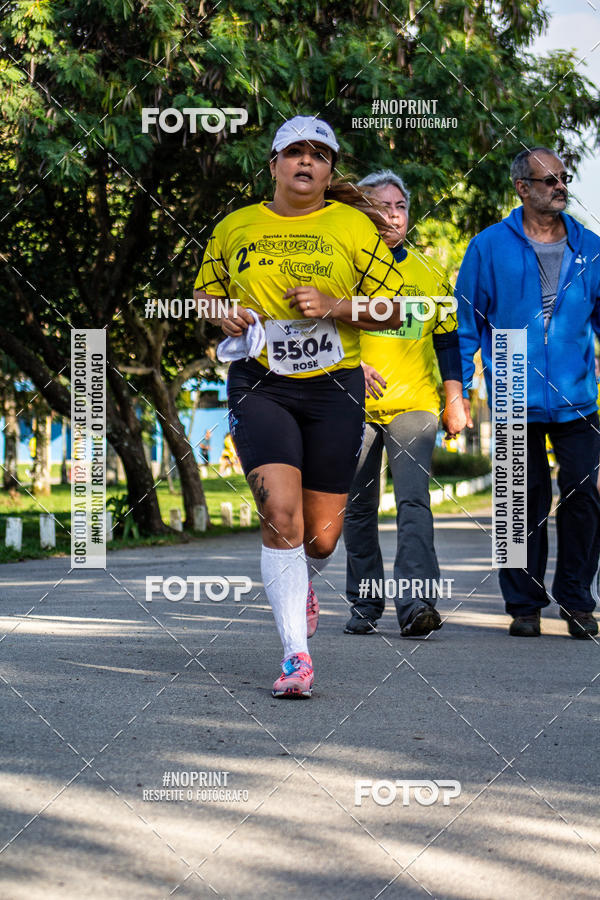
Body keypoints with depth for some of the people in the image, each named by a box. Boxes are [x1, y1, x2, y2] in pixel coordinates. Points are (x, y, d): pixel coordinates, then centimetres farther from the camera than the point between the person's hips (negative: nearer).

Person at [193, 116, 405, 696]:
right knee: (280, 512, -20)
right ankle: (296, 655, -15)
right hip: (259, 385, 0)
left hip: (334, 388, 1)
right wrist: (223, 316, -1)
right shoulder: (234, 229, 9)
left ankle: (297, 586, 41)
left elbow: (392, 308, 6)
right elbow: (204, 294, 22)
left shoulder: (353, 226, 5)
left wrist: (334, 307, -10)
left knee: (322, 536, 3)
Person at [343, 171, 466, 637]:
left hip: (415, 405, 0)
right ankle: (365, 604, 15)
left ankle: (416, 602, -24)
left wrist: (455, 399, 9)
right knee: (358, 508, 4)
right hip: (356, 406, 0)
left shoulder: (427, 274, 13)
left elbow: (447, 337, 16)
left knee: (414, 501, -15)